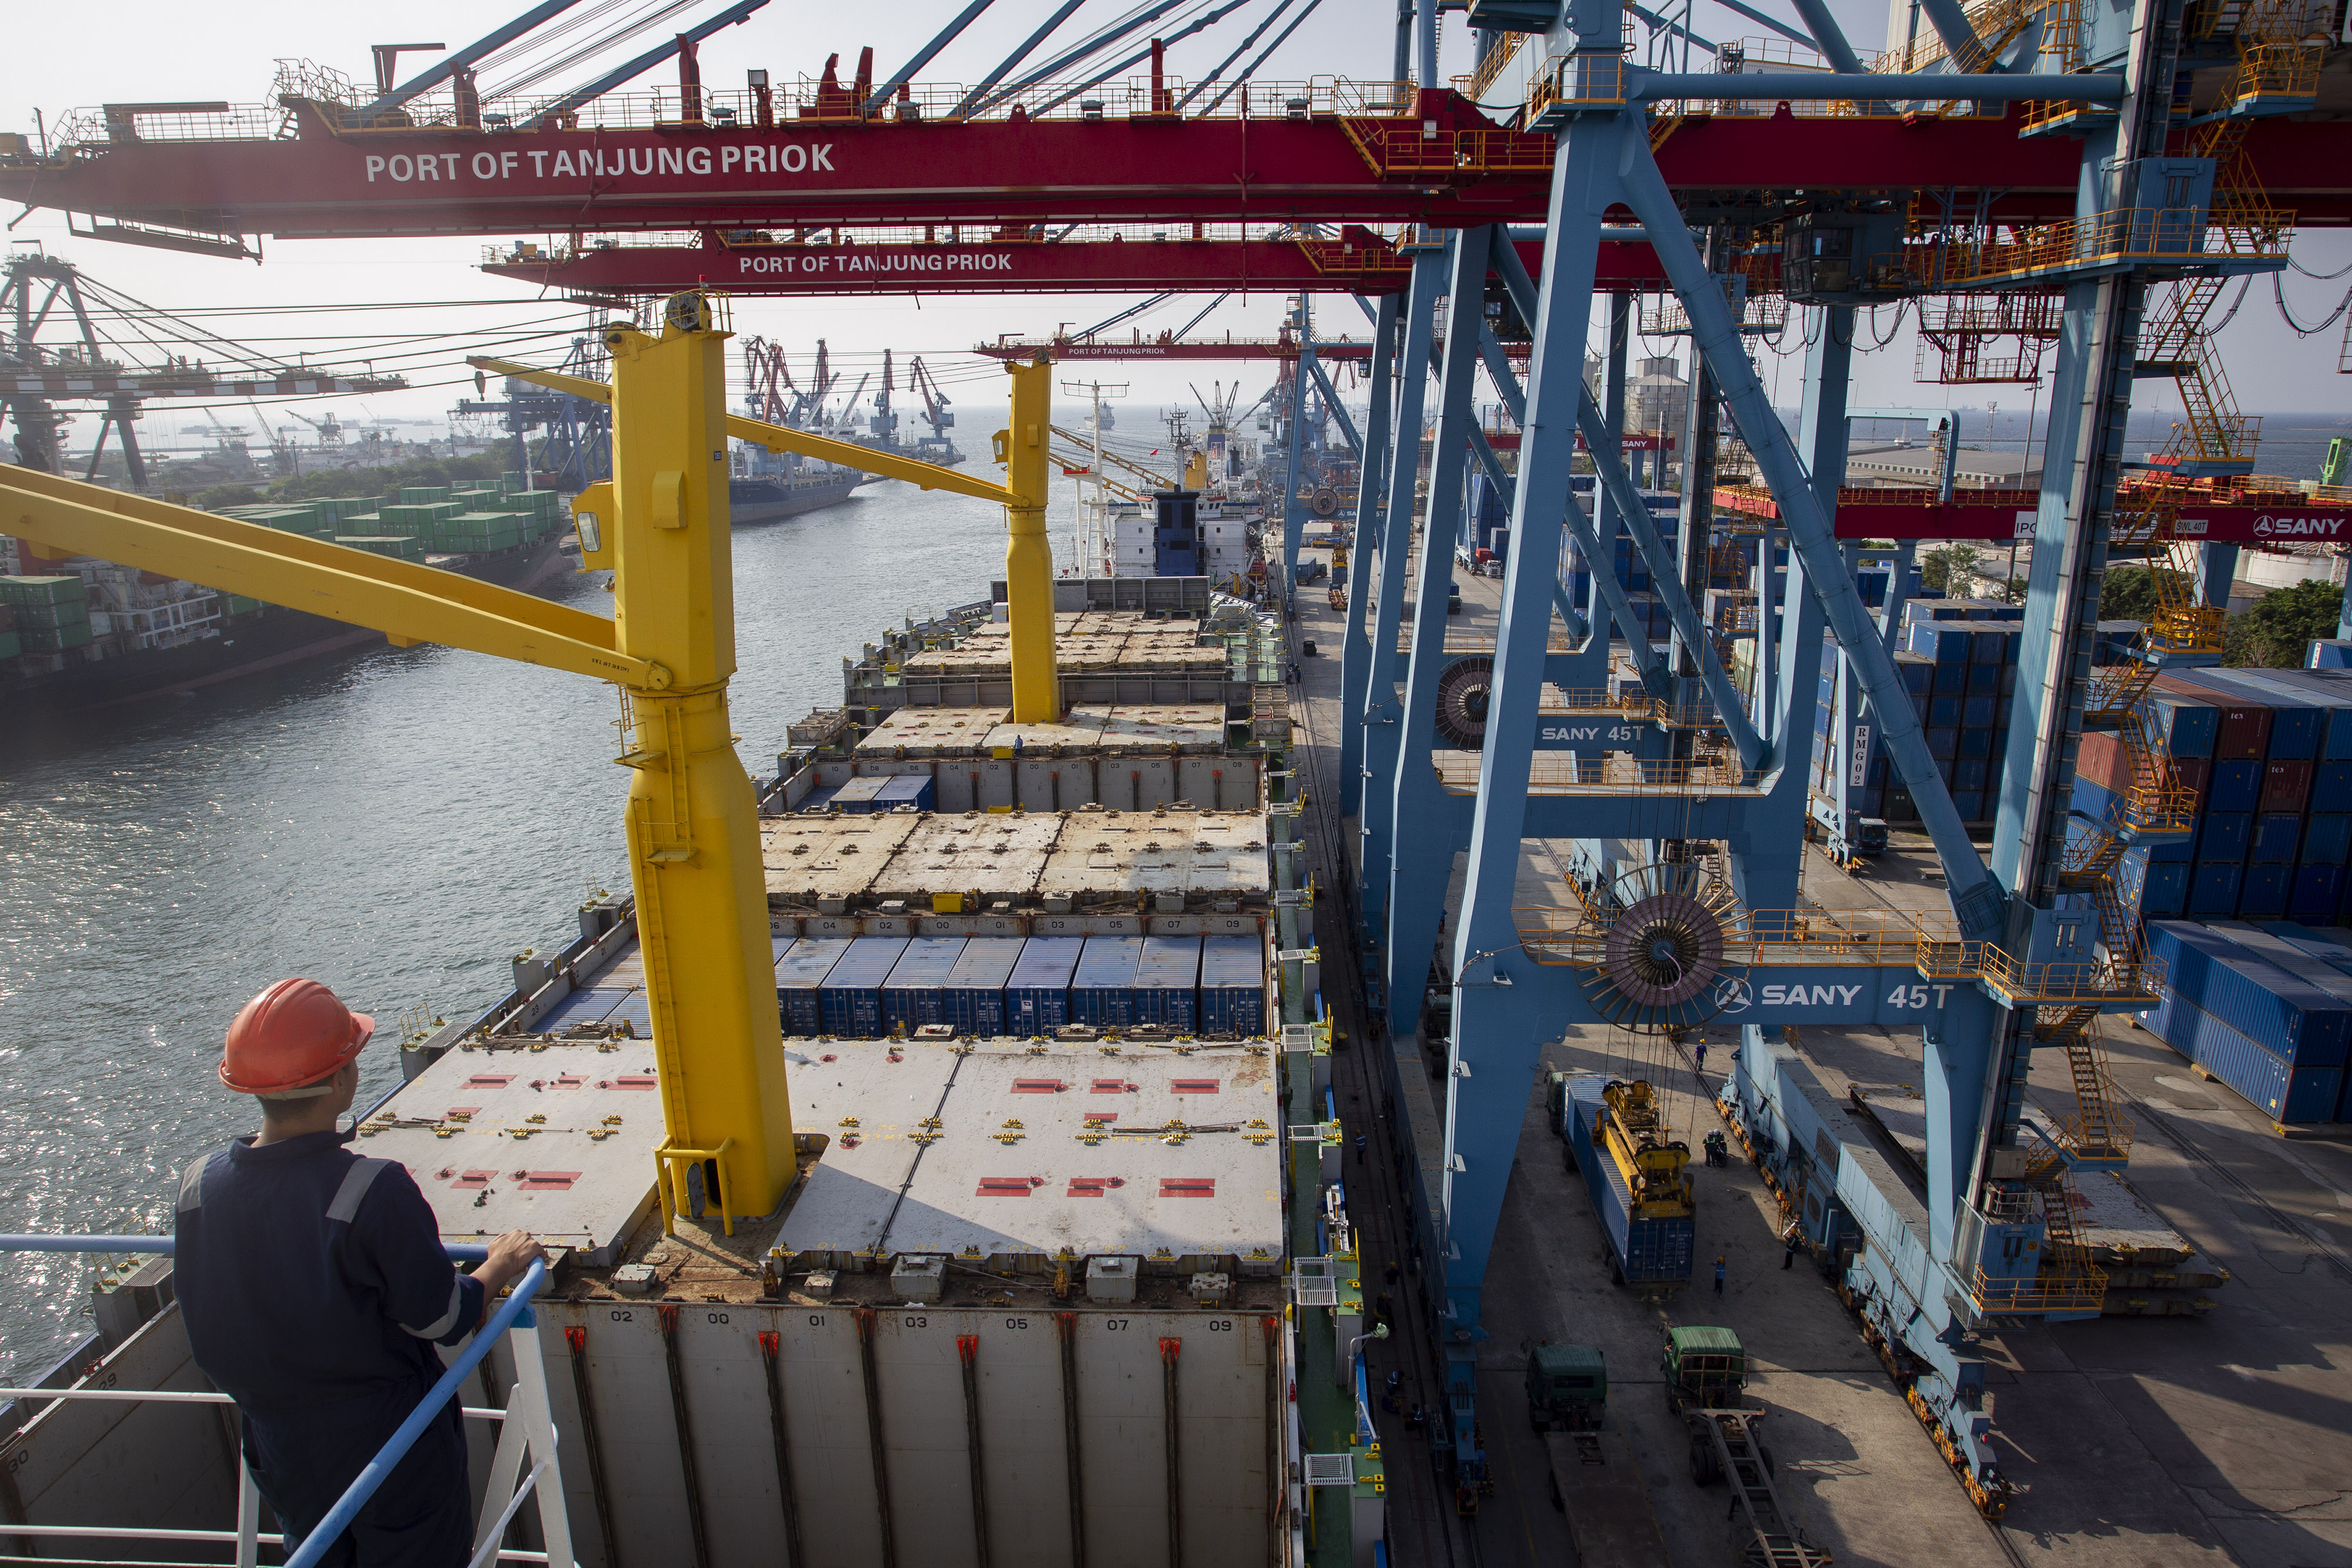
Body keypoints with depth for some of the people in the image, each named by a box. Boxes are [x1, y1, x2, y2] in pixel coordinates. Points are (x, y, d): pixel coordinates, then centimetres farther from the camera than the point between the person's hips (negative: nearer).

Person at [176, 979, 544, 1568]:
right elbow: (443, 1319, -19)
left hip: (280, 1452, 5)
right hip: (393, 1453, -5)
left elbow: (207, 1336, 2)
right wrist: (503, 1265, -1)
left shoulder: (198, 1186, -13)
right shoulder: (374, 1191, -31)